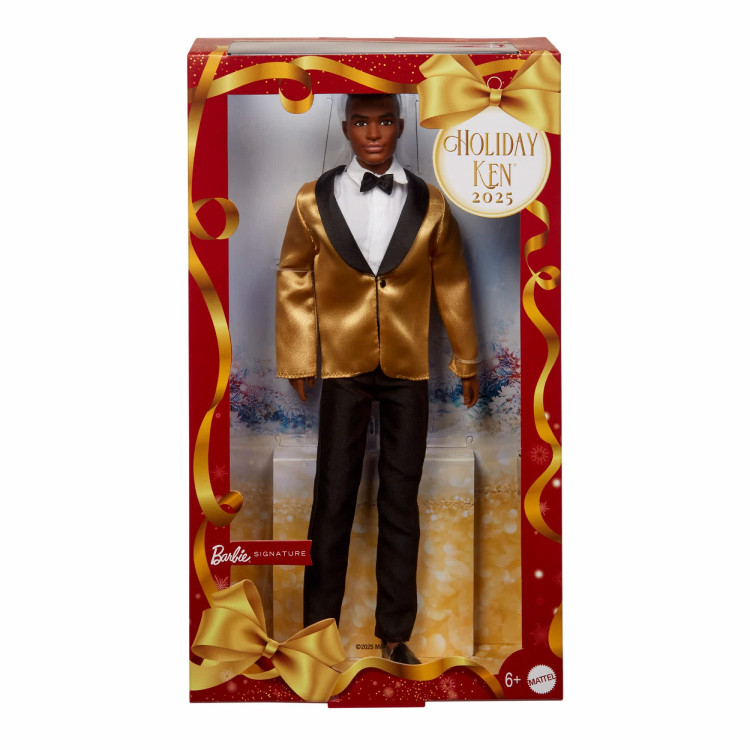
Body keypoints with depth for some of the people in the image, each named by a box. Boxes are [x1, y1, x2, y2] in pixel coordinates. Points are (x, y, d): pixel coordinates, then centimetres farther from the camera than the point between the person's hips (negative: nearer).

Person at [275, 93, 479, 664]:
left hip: (408, 367, 1)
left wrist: (467, 362, 12)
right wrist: (296, 361, 1)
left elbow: (453, 287, 7)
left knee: (401, 502, 8)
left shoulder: (430, 205, 0)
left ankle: (395, 633, 22)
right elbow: (294, 281, 4)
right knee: (334, 499, 4)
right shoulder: (314, 200, -1)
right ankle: (319, 630, 20)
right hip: (343, 366, -1)